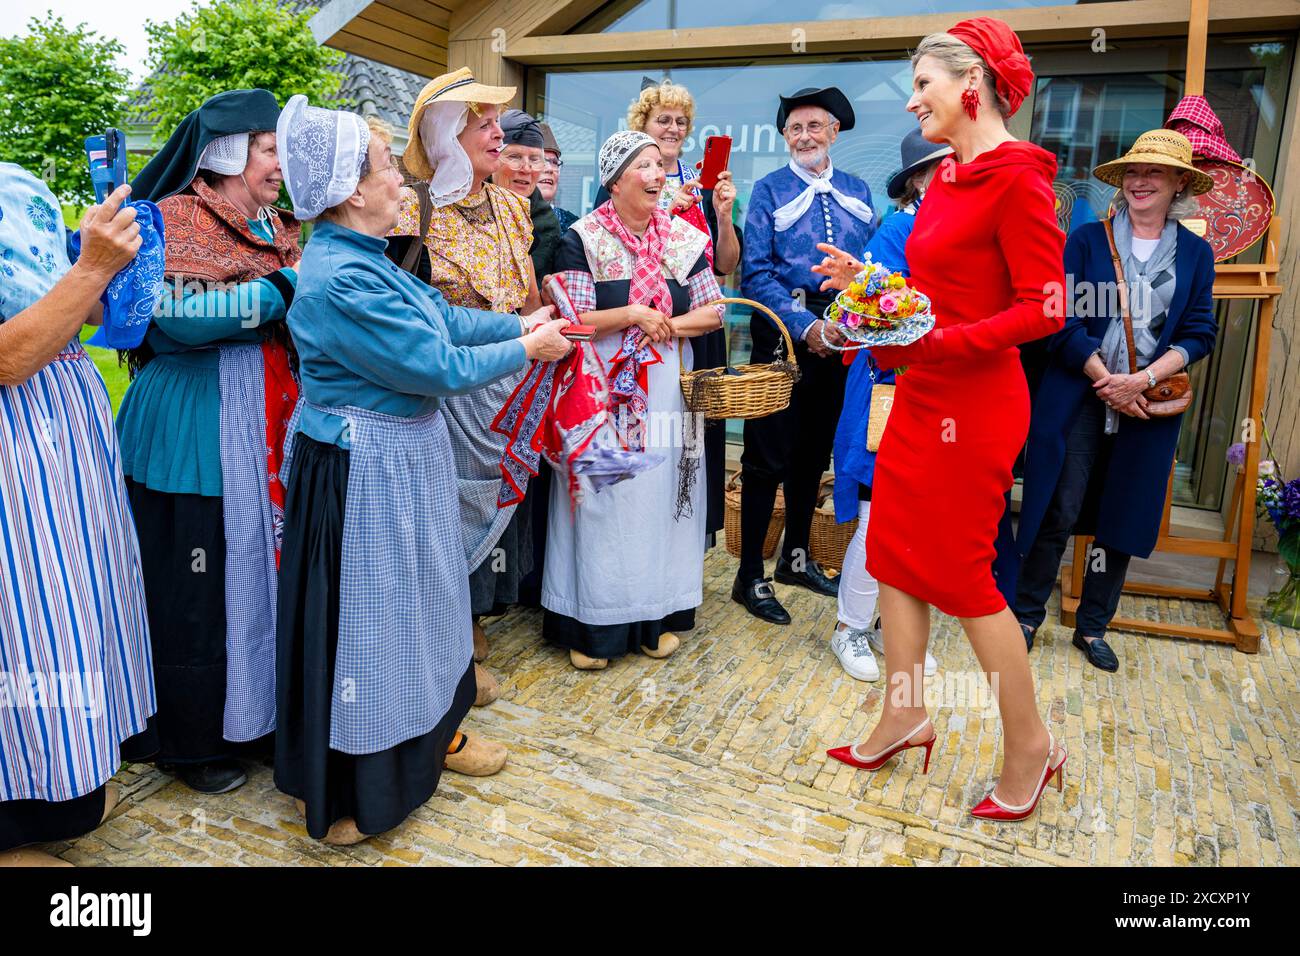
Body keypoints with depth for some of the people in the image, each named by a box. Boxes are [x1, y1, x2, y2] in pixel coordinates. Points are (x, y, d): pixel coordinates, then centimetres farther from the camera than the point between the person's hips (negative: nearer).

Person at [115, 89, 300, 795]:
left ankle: (257, 710, 28)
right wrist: (283, 290, -19)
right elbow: (176, 315, -21)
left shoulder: (277, 229, 14)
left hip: (272, 430, 7)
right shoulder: (176, 219, -6)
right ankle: (193, 737, 20)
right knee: (199, 581, 3)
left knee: (265, 561, 11)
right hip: (196, 435, -6)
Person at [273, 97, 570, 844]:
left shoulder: (362, 257, 5)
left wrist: (521, 323, 7)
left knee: (418, 597, 22)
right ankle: (348, 793, 24)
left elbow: (439, 315, 13)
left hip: (402, 456, 10)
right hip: (363, 472, -10)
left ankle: (432, 731, 43)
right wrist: (525, 351, -9)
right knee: (366, 614, 4)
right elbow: (437, 365, -22)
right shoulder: (341, 279, -24)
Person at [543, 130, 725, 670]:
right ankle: (593, 623, 12)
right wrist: (634, 314, -15)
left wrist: (666, 325, -9)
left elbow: (713, 312, 7)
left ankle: (658, 614, 20)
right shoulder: (582, 240, -3)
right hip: (605, 391, -3)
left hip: (668, 391, 4)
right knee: (604, 499, 0)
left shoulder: (684, 238, 8)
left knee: (662, 495, 7)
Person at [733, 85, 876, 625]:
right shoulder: (770, 190, -1)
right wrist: (806, 326, -21)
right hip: (784, 336, -5)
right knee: (768, 457, -4)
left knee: (814, 454, 15)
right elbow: (757, 273, -10)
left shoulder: (857, 192, 12)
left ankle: (795, 557, 31)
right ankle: (750, 577, 6)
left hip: (841, 339, 5)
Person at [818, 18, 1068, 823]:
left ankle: (1031, 745, 23)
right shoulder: (947, 180, 11)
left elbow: (1043, 309, -18)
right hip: (920, 397, 9)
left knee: (962, 576, 2)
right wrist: (867, 283, 10)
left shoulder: (1017, 179, -14)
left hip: (974, 407, -9)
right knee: (895, 558, 13)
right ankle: (906, 714, 30)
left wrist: (935, 342, -25)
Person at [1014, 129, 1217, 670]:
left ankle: (1093, 627, 23)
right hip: (1079, 398, -2)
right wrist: (1106, 382, -13)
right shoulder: (1087, 240, 1)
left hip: (1149, 407, 3)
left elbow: (1199, 334, 2)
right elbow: (1064, 322, -6)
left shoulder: (1195, 253, 7)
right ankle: (1027, 614, 15)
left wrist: (1140, 380, -14)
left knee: (1123, 518, 9)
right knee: (1058, 513, -3)